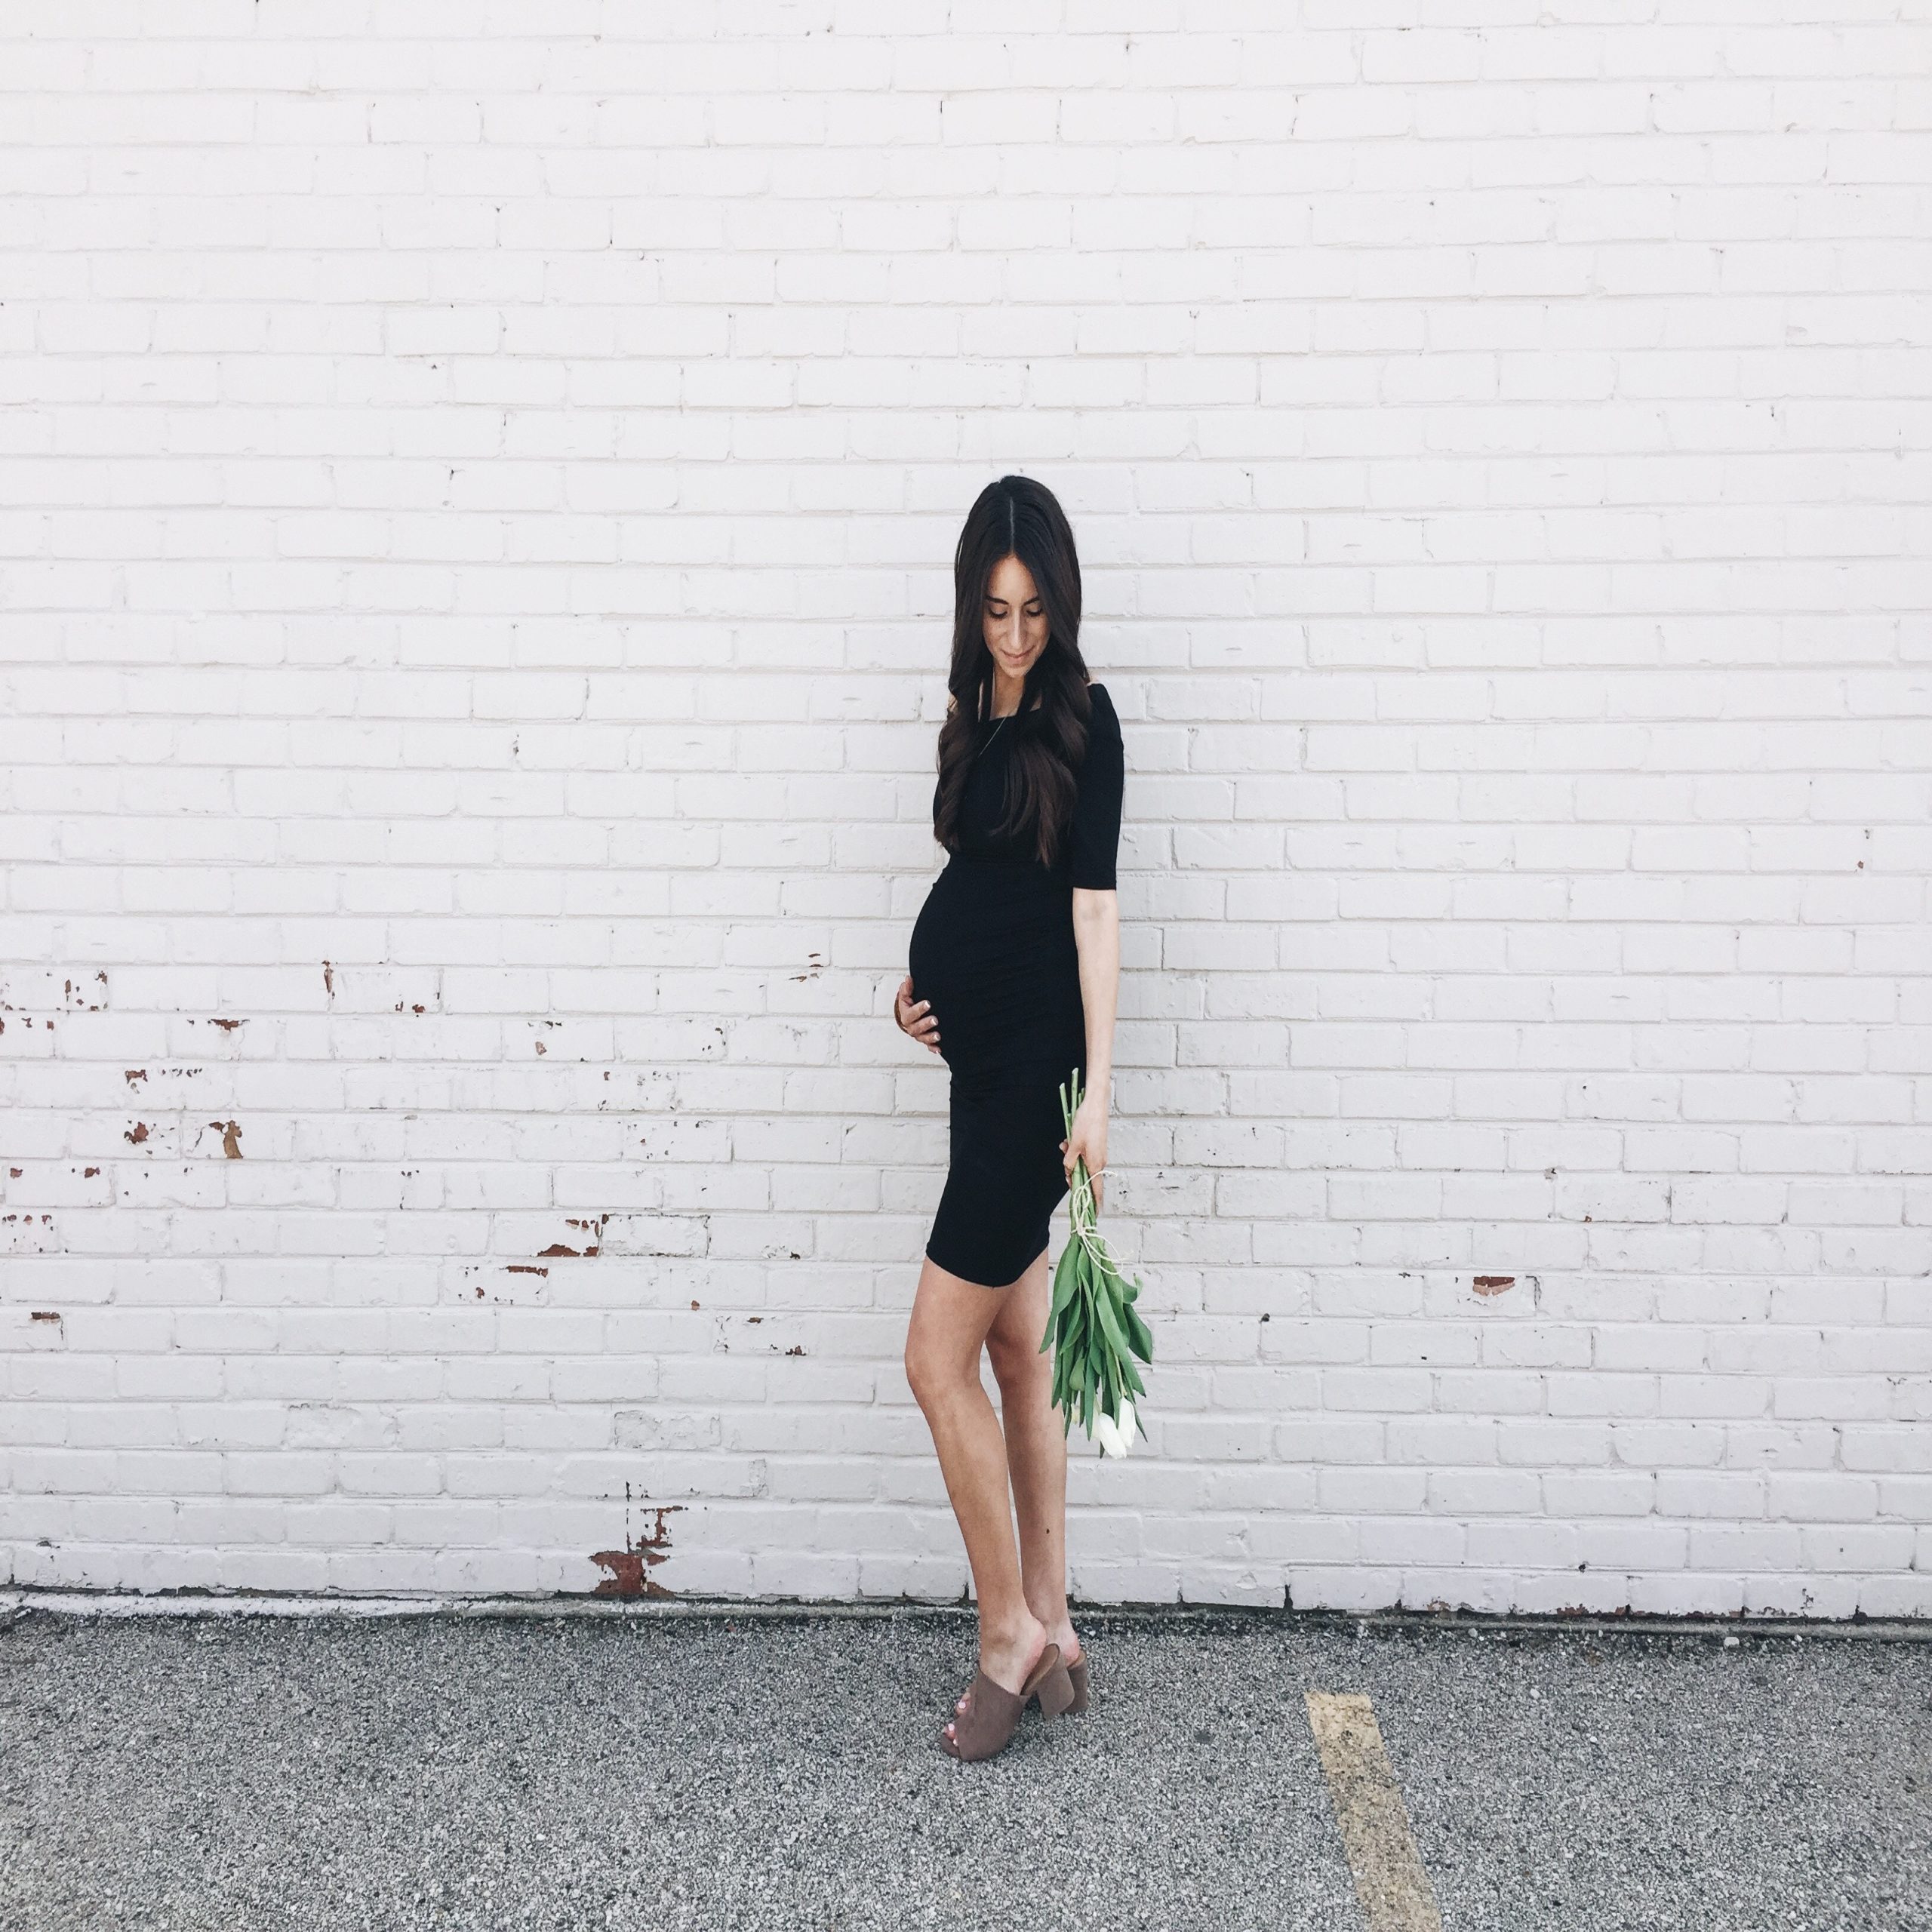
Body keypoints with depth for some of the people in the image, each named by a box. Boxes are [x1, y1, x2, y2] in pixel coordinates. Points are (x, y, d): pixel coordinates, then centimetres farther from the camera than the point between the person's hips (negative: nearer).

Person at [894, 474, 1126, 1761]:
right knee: (1018, 1354, 13)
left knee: (940, 1360, -4)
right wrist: (923, 979, 4)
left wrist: (1096, 1087, -17)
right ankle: (1049, 1631, 25)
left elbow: (1093, 904, -13)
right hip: (984, 1056, 8)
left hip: (1038, 1067, -8)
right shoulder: (975, 715, 14)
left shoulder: (1079, 717, -8)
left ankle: (1008, 1629, 13)